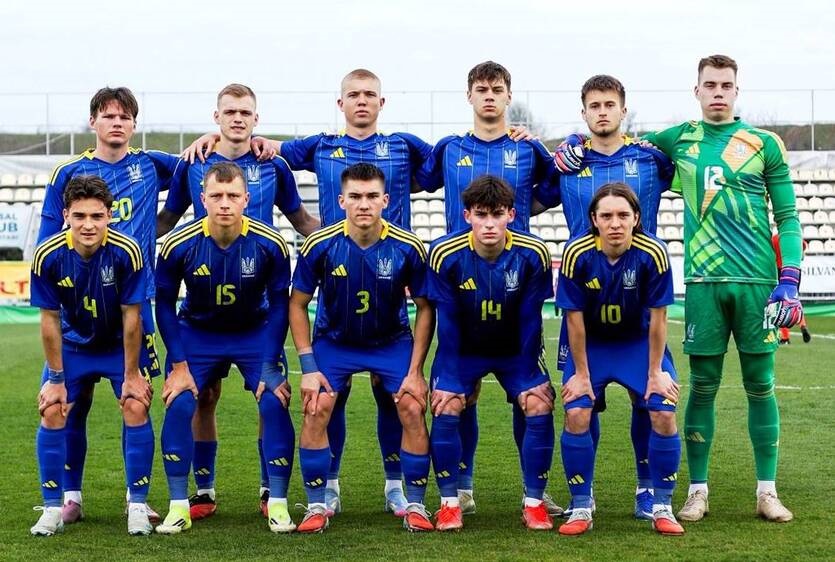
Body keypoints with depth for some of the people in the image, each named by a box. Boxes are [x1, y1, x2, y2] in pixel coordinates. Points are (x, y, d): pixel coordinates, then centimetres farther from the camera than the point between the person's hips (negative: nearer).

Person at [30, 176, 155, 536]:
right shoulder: (48, 256, -24)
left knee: (136, 408, -15)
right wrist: (56, 377, -9)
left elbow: (131, 317, -19)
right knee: (52, 411, -9)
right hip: (73, 344, 1)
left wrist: (132, 374, -13)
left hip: (120, 344, -1)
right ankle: (53, 508, 5)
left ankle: (137, 506, -2)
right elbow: (50, 320, -13)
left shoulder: (127, 252, -28)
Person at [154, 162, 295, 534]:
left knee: (275, 403, -16)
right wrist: (178, 364, -11)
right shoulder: (178, 245, -22)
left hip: (256, 333, 0)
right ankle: (179, 506, -2)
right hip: (196, 333, 0)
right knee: (179, 406, -14)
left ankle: (278, 504, -4)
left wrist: (270, 366, -13)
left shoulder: (270, 245, -22)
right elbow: (164, 305, -8)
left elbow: (279, 305, -10)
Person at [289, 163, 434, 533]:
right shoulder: (320, 245, -20)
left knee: (413, 409, -13)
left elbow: (425, 308, -7)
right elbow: (297, 304, -7)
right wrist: (308, 367, -14)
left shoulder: (408, 248, -20)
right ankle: (316, 507, -1)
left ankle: (415, 506, 3)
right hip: (333, 341, 0)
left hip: (393, 342, 0)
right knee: (316, 410, -16)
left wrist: (415, 370, -11)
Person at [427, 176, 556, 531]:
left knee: (540, 408, -15)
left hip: (516, 350, 1)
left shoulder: (533, 254, -23)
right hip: (463, 349, 0)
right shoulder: (446, 254, -24)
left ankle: (534, 502, -1)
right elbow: (447, 322, -16)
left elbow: (530, 320, -14)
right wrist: (450, 377, -15)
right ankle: (449, 502, -2)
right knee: (445, 409, -17)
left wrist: (527, 375, -12)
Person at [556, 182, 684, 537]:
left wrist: (655, 372, -10)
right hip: (591, 344, 0)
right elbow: (574, 318, -14)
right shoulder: (577, 254, -23)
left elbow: (657, 317, -14)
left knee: (664, 414, -14)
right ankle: (581, 508, 0)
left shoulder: (653, 253, -23)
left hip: (639, 343, 0)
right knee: (576, 415, -16)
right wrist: (581, 374, -10)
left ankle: (662, 508, 3)